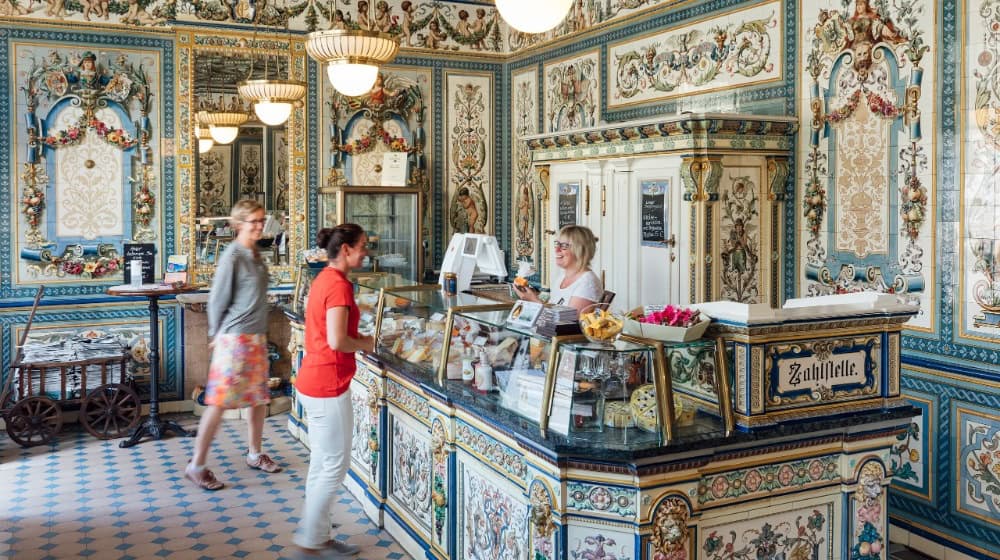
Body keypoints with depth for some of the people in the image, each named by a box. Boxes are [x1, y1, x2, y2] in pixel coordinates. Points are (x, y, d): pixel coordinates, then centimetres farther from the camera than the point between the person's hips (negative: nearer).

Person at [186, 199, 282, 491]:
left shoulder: (256, 255, 8)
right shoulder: (232, 257, -16)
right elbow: (217, 301, -11)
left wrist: (259, 332, 13)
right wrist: (217, 335, -1)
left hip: (257, 337, 8)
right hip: (235, 339, -8)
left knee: (259, 397, 15)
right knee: (220, 402, -3)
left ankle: (254, 454, 30)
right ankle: (196, 465, 6)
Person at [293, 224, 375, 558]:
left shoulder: (324, 279, 12)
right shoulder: (339, 285, -18)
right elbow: (337, 341, -25)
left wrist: (359, 339, 10)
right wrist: (367, 344, -8)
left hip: (314, 381, 10)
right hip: (328, 386, -10)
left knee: (322, 465, 16)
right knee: (334, 467, 1)